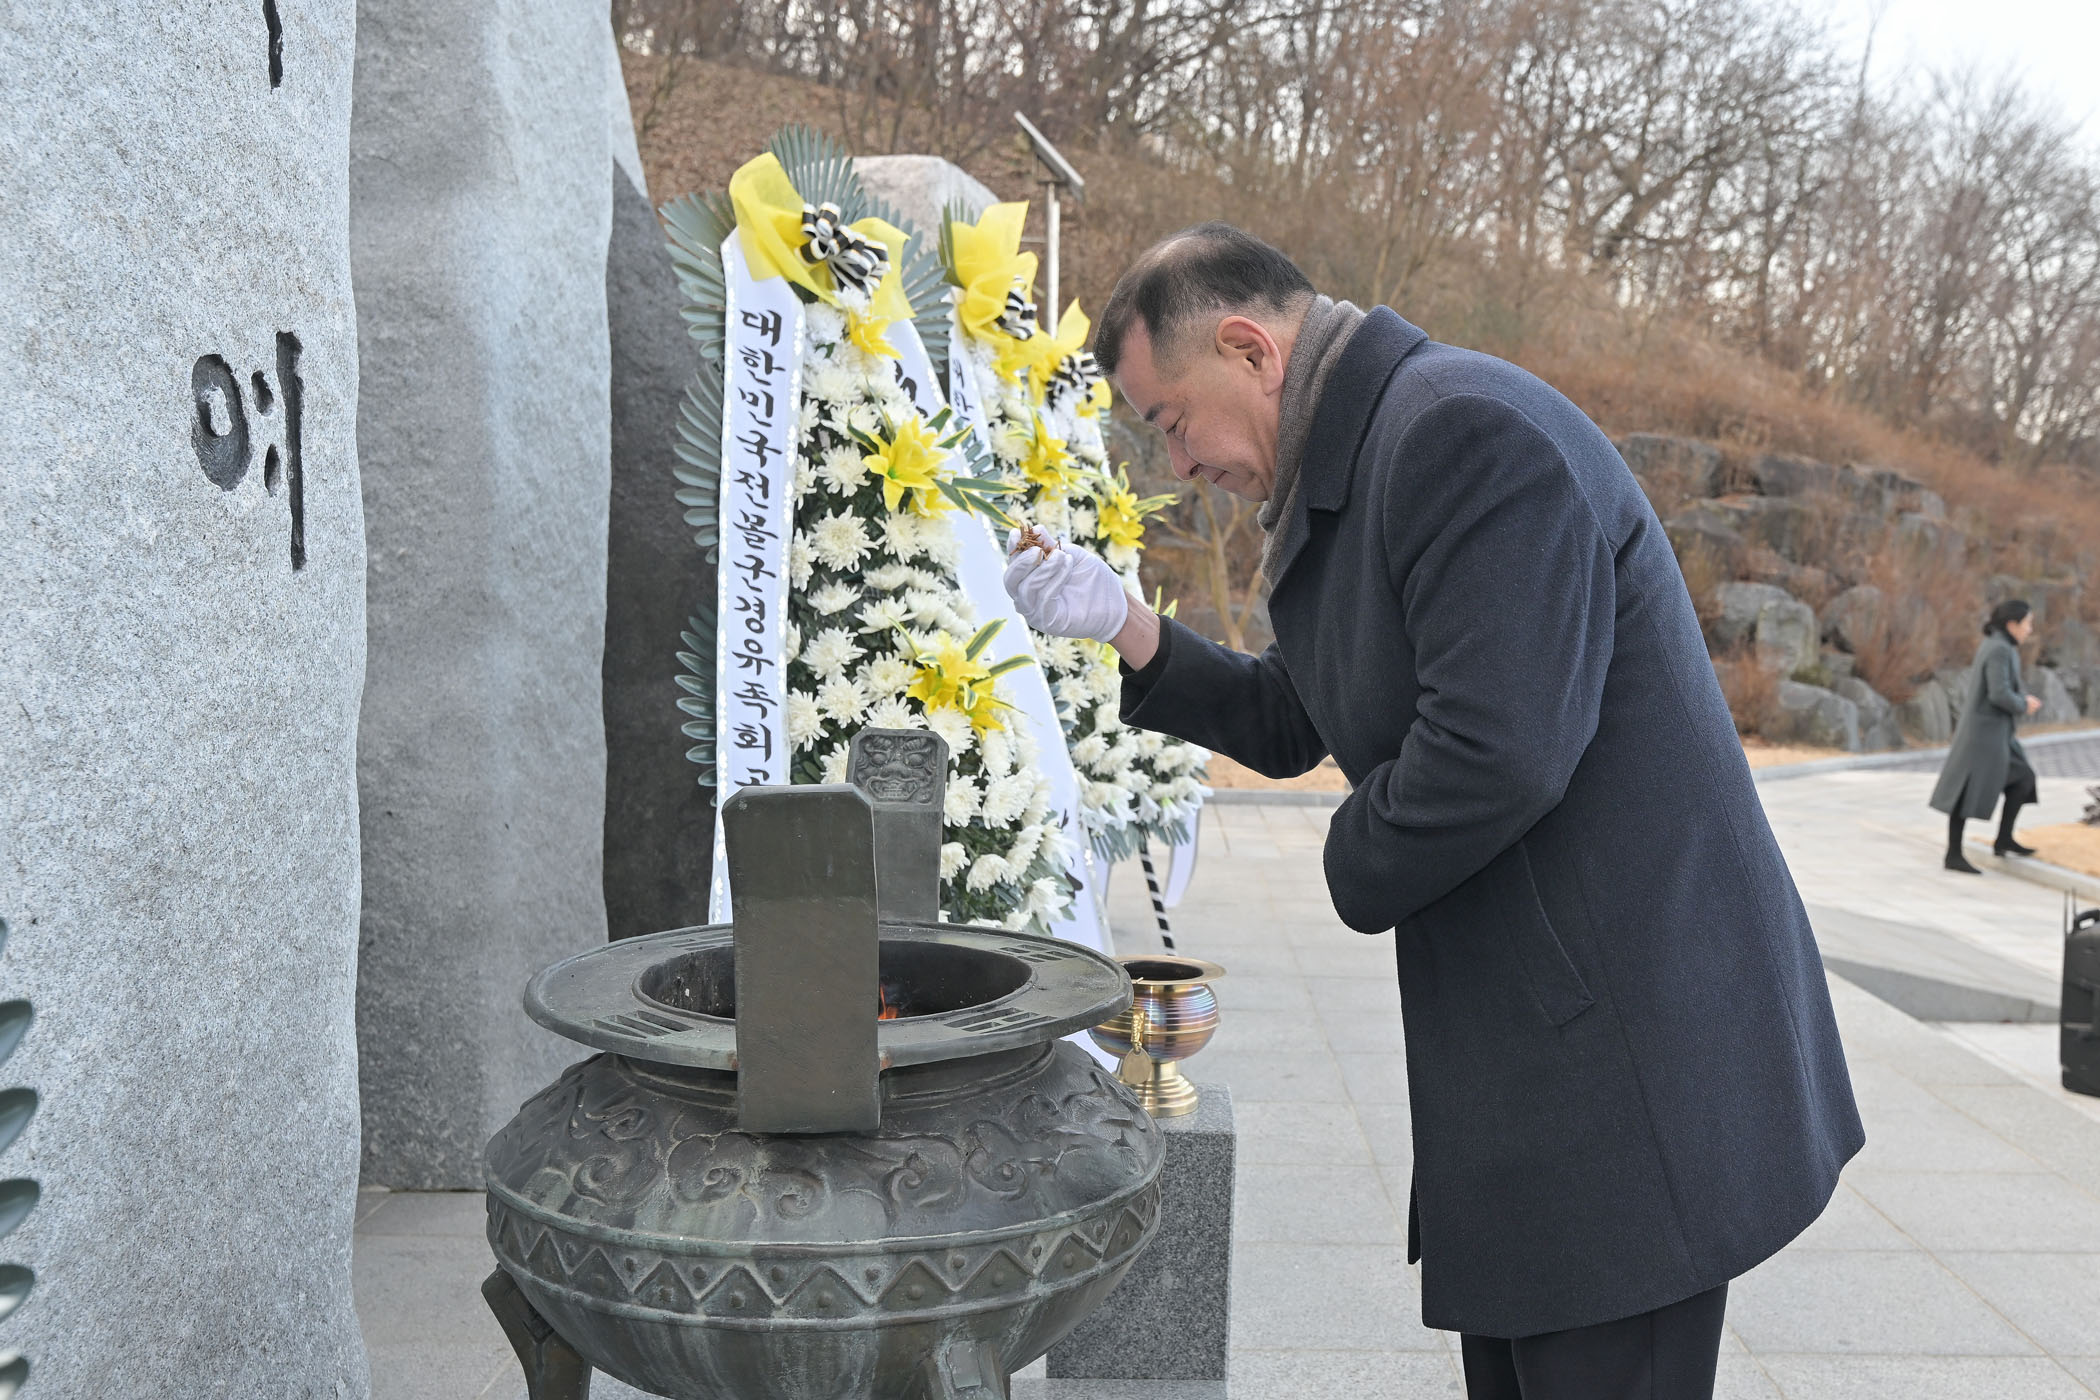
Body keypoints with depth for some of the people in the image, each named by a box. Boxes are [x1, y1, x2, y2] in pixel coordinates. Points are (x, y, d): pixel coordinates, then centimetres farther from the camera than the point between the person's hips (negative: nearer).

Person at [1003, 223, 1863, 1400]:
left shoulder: (1470, 432, -19)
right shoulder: (1357, 468, 14)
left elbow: (1498, 752, -28)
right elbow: (1288, 726, 20)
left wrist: (1360, 868, -9)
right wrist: (1129, 629, 8)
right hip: (1534, 1051, 10)